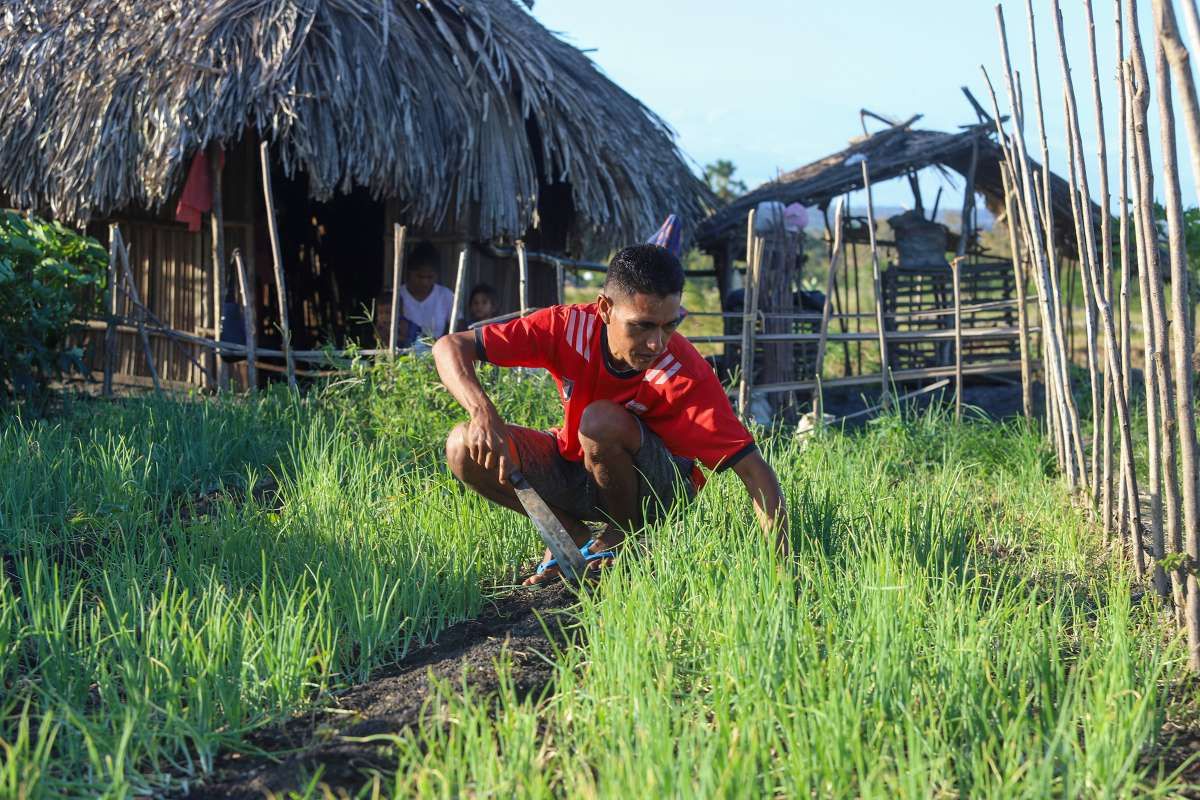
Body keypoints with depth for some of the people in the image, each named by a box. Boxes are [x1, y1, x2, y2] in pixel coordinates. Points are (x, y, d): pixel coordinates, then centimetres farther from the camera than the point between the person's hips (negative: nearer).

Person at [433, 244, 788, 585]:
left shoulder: (686, 373, -29)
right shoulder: (569, 326, -23)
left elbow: (753, 469, -31)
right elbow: (451, 347, -21)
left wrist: (782, 562, -43)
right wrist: (483, 412, -41)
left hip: (661, 487, -3)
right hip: (573, 464, 3)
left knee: (602, 420, -35)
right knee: (464, 448, -20)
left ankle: (623, 535, -7)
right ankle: (574, 536, -1)